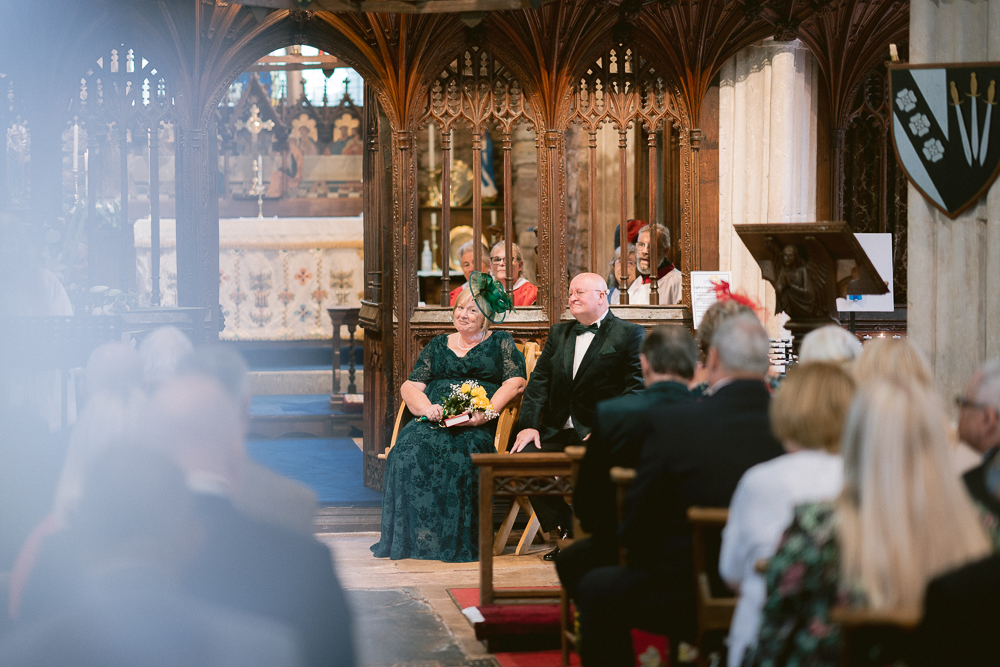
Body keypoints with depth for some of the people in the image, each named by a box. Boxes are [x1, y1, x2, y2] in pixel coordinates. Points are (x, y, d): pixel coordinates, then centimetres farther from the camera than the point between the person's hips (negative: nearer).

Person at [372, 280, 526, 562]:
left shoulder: (500, 342, 16)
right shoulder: (438, 345, 24)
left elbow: (516, 382, 2)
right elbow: (410, 386, 16)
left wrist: (484, 414, -14)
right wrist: (427, 408, -7)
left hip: (477, 426, -3)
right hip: (434, 420, 3)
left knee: (459, 453, -36)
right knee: (410, 449, -31)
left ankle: (454, 543, -29)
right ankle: (415, 538, -27)